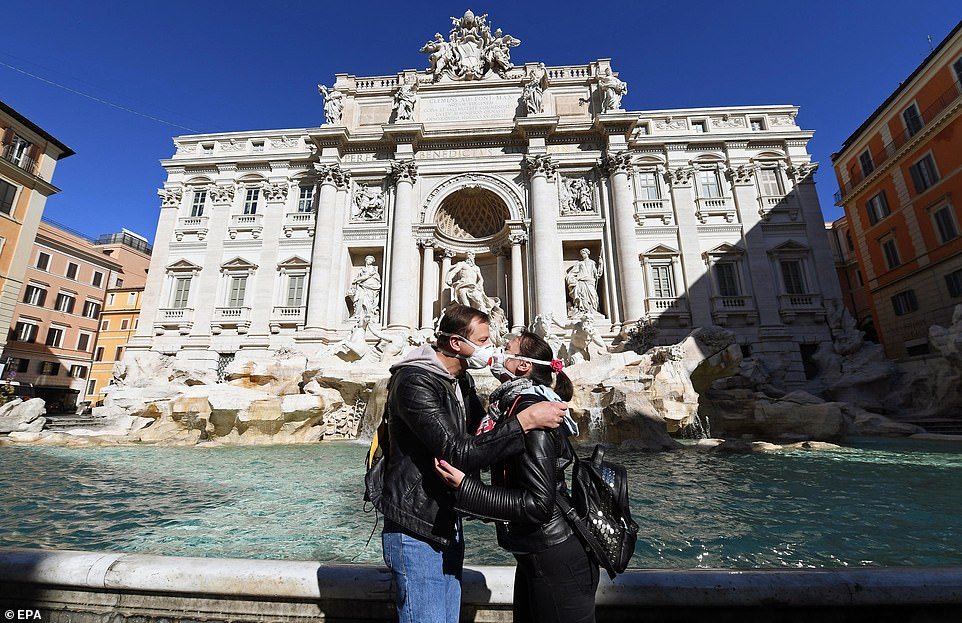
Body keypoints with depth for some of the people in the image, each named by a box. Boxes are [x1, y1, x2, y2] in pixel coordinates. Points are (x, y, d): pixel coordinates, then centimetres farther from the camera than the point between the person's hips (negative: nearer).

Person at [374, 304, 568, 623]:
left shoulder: (462, 381, 6)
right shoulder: (413, 382, -24)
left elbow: (483, 428, 19)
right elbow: (459, 453, -31)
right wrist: (526, 420, -30)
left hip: (448, 525, 9)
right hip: (415, 533, -9)